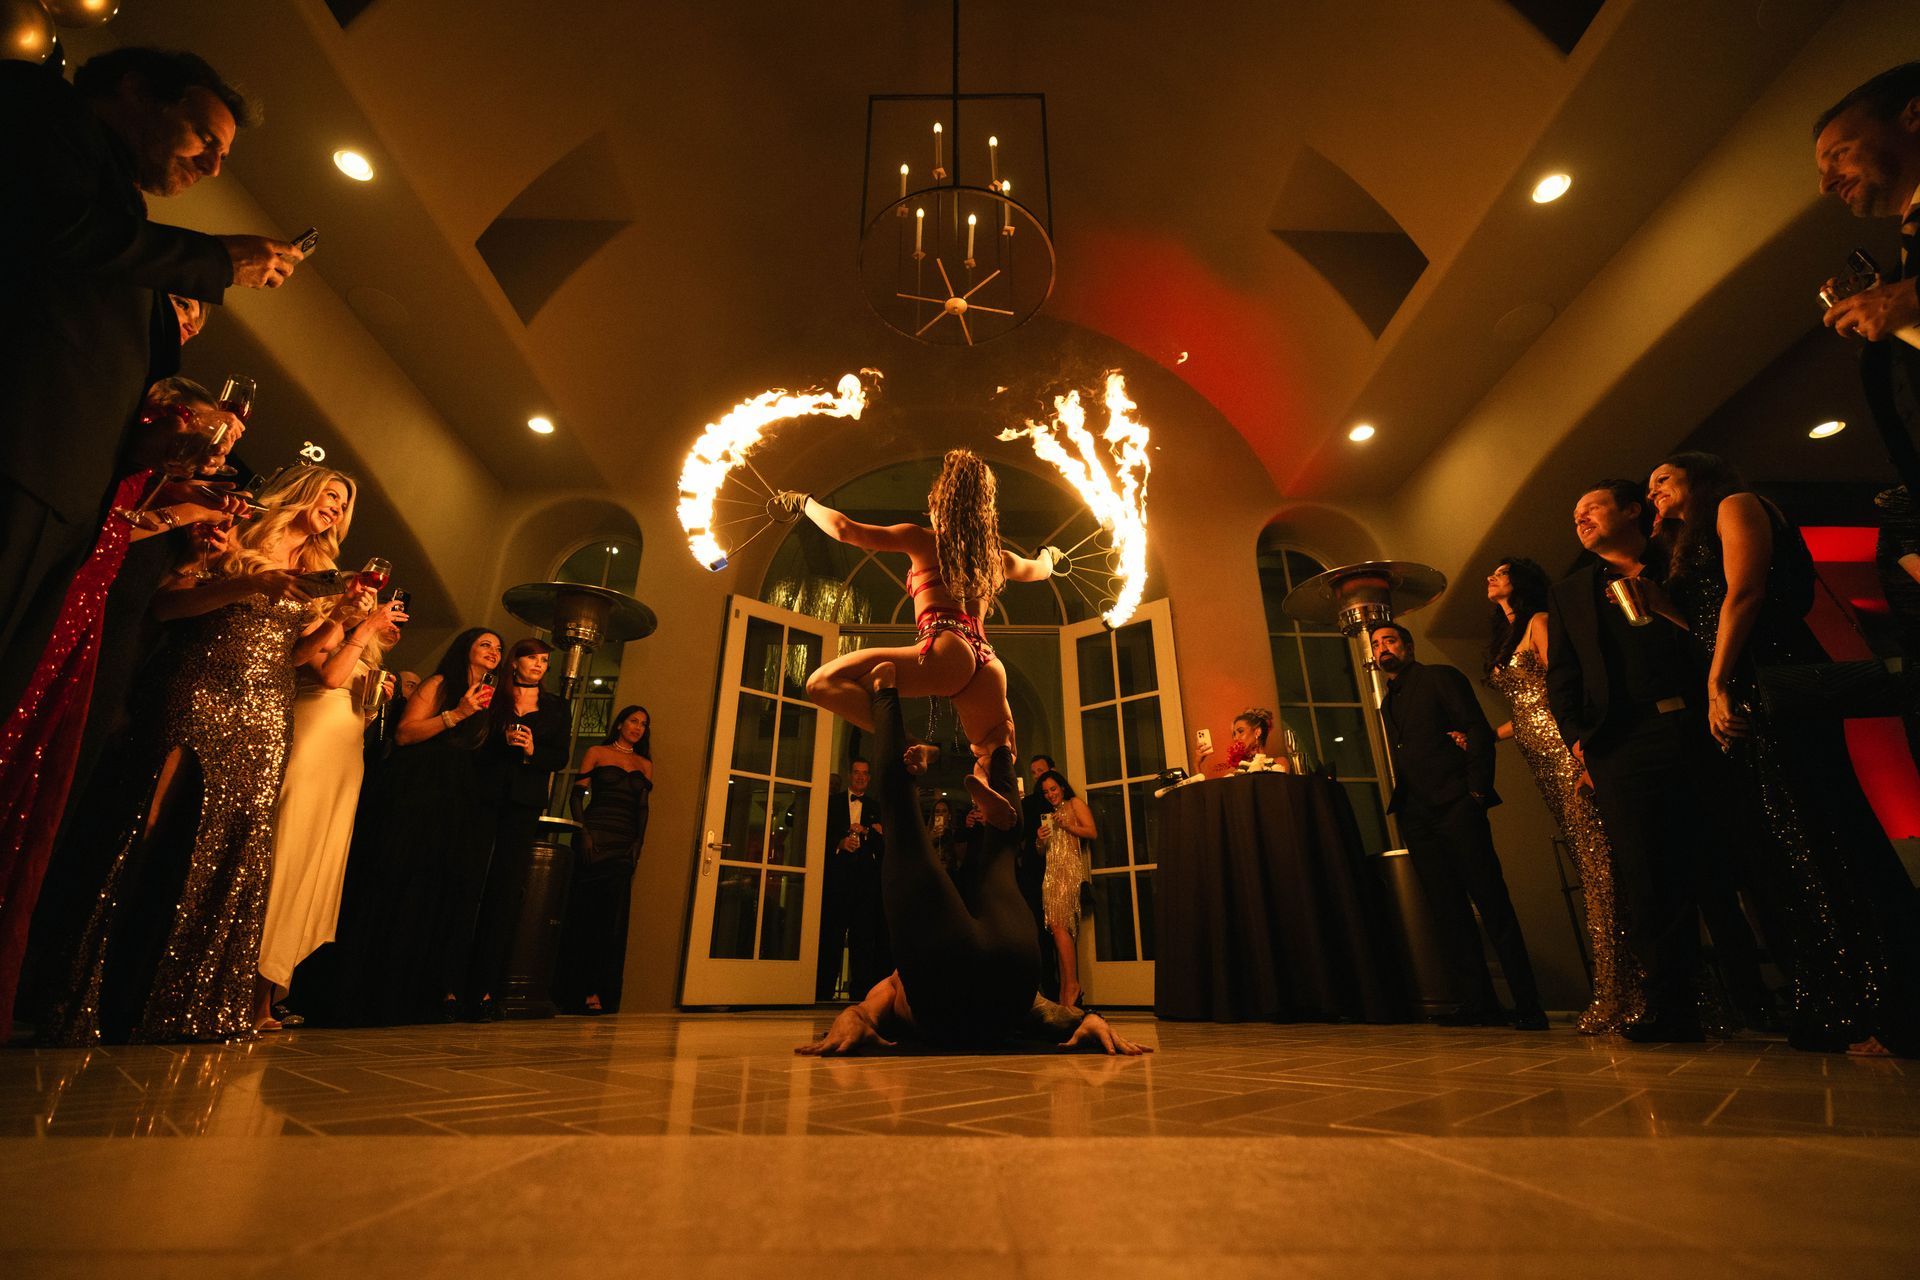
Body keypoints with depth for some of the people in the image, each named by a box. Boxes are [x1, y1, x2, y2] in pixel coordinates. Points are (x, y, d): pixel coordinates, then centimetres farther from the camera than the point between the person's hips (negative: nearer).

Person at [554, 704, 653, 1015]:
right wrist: (583, 831, -12)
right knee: (585, 910, -1)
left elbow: (643, 808, 14)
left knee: (612, 917, 0)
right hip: (595, 838, -3)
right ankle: (575, 988, 7)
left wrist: (638, 843, 2)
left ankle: (597, 992, 4)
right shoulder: (597, 753, 6)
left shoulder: (645, 764, 16)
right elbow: (577, 794, 0)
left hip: (625, 844, 3)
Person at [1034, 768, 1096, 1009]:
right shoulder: (1049, 814, 26)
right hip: (1052, 872, 7)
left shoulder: (1075, 803, 9)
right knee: (1061, 928, 0)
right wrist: (1042, 839, 3)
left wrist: (1067, 826, -15)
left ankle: (1072, 984, -13)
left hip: (1070, 869, -6)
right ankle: (1067, 989, -1)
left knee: (1058, 925, -17)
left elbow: (1092, 832, -4)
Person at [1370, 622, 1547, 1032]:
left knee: (1492, 904, -5)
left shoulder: (1440, 677, 3)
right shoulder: (1387, 702, 21)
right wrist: (1400, 806, 3)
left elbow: (1479, 730, -5)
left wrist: (1477, 790, -13)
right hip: (1418, 817, 6)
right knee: (1448, 913, 6)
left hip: (1456, 808, -6)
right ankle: (1480, 1003, 12)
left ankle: (1528, 1006, 3)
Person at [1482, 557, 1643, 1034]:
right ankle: (1615, 992, 8)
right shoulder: (1505, 640, 24)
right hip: (1541, 761, 8)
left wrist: (1582, 753, -21)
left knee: (1596, 862, -9)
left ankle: (1618, 996, -7)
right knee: (1588, 867, 6)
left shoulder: (1539, 622, 1)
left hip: (1565, 752, -8)